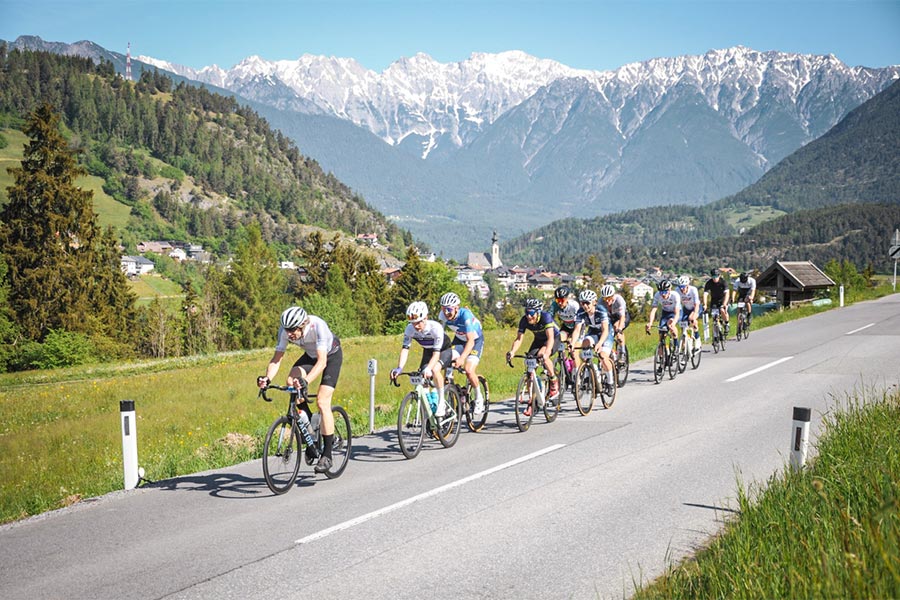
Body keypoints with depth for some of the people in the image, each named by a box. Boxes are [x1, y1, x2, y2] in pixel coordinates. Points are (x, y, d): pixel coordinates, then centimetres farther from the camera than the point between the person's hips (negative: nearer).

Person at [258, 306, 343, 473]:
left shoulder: (318, 326, -39)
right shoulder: (285, 330, -24)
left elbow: (322, 361, -45)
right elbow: (277, 359, -23)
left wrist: (306, 381, -60)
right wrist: (267, 379, -42)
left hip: (331, 355, -5)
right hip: (311, 355, 5)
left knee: (322, 402, -17)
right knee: (292, 381, -22)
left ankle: (327, 455, -10)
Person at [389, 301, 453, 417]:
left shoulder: (436, 328, -36)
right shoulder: (410, 329, -24)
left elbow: (436, 353, -41)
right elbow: (405, 348, -26)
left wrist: (428, 369, -57)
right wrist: (399, 368, -42)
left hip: (443, 350, -5)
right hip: (427, 352, 5)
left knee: (435, 369, -33)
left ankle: (441, 402, -18)